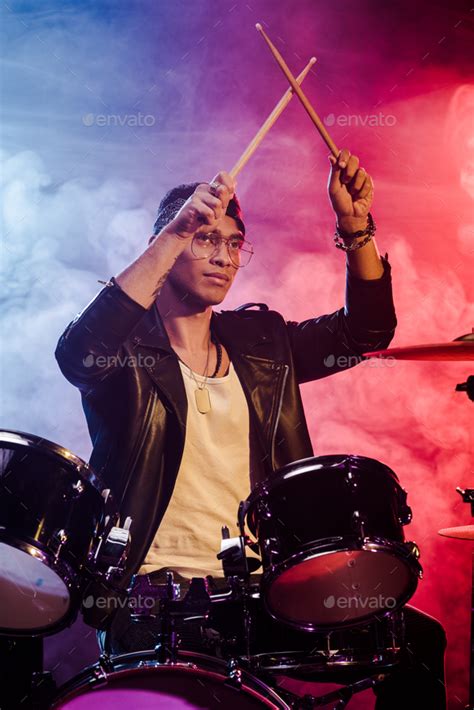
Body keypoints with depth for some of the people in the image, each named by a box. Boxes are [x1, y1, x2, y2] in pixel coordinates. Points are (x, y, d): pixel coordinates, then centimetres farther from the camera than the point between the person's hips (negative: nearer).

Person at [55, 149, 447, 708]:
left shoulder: (262, 342, 12)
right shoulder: (127, 343, -3)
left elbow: (366, 329, 9)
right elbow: (77, 355, -26)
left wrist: (354, 225, -5)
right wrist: (175, 234, -27)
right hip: (157, 587, -4)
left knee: (417, 639, -5)